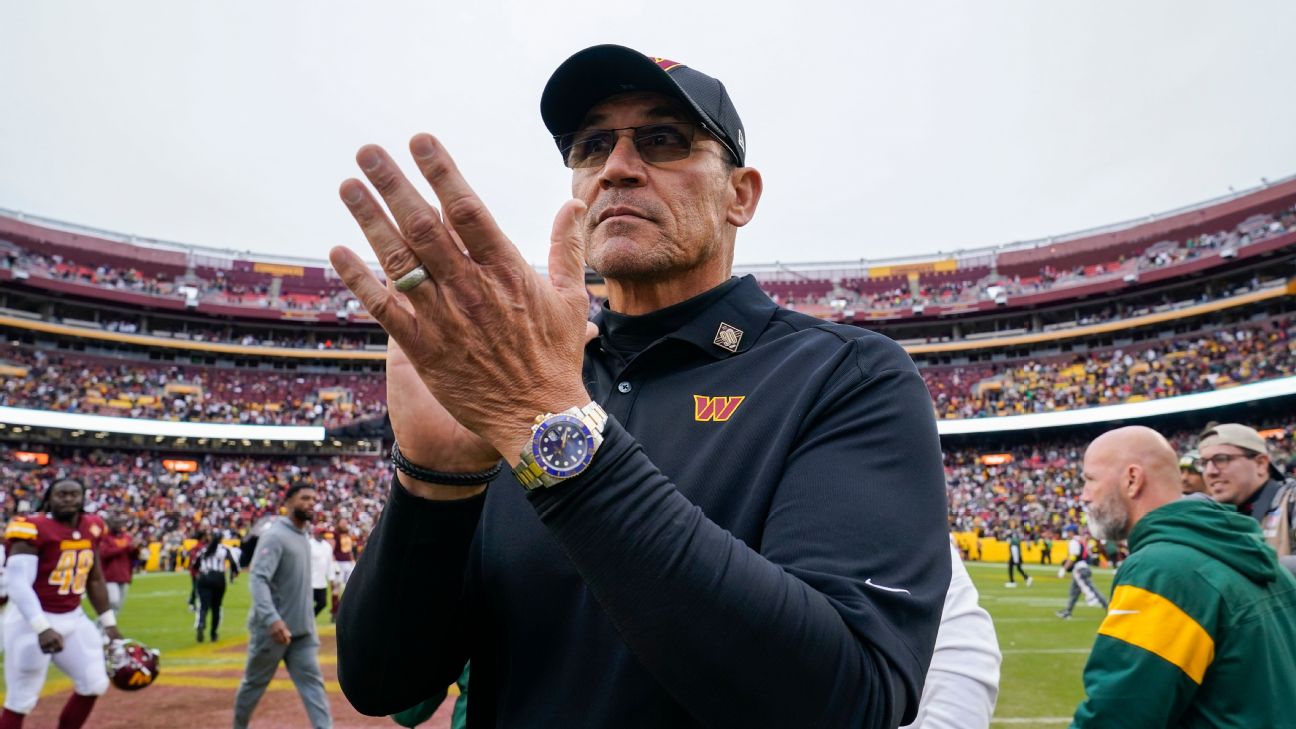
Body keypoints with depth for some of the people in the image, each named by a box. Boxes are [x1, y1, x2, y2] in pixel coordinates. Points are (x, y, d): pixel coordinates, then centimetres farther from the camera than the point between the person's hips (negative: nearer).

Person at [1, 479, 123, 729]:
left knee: (94, 684, 9)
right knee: (21, 701, -1)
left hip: (74, 619, 7)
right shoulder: (33, 529, -17)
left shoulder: (91, 528, 4)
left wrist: (109, 624, 17)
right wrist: (41, 628, -37)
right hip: (32, 621, -7)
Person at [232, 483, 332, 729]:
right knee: (255, 682, 12)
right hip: (271, 628, -7)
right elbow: (258, 578, -27)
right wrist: (272, 619, -38)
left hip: (302, 630, 7)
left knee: (312, 682, -1)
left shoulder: (304, 537, 11)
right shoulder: (275, 535, -16)